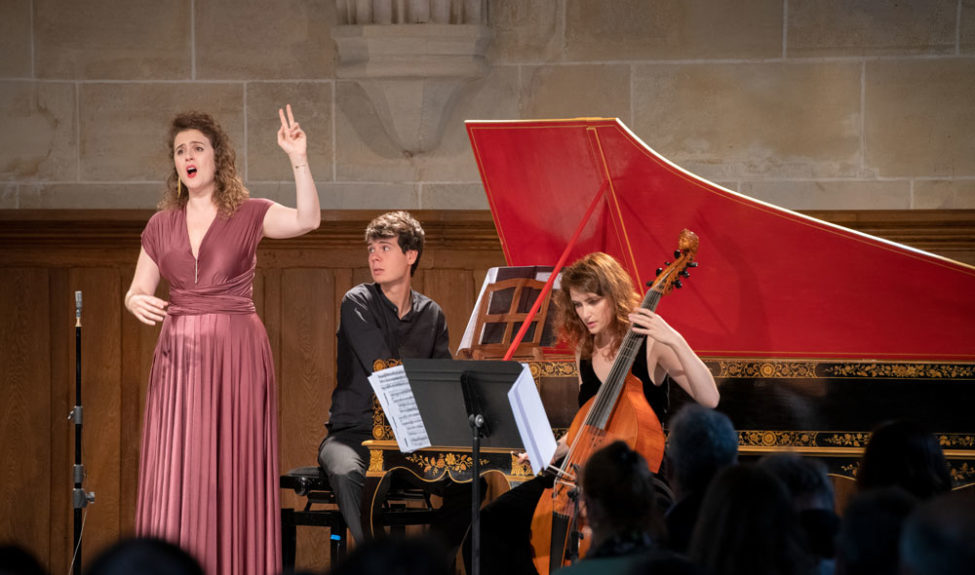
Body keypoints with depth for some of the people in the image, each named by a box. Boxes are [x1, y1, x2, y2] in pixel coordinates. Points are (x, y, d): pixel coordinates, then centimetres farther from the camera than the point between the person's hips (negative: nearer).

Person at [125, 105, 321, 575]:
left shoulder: (248, 215, 1)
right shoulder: (161, 226, 12)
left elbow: (307, 220, -15)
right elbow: (136, 290, 13)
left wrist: (298, 161, -25)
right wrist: (138, 303, -10)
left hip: (235, 355, -3)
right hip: (179, 356, 3)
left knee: (233, 475, -4)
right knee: (175, 477, -2)